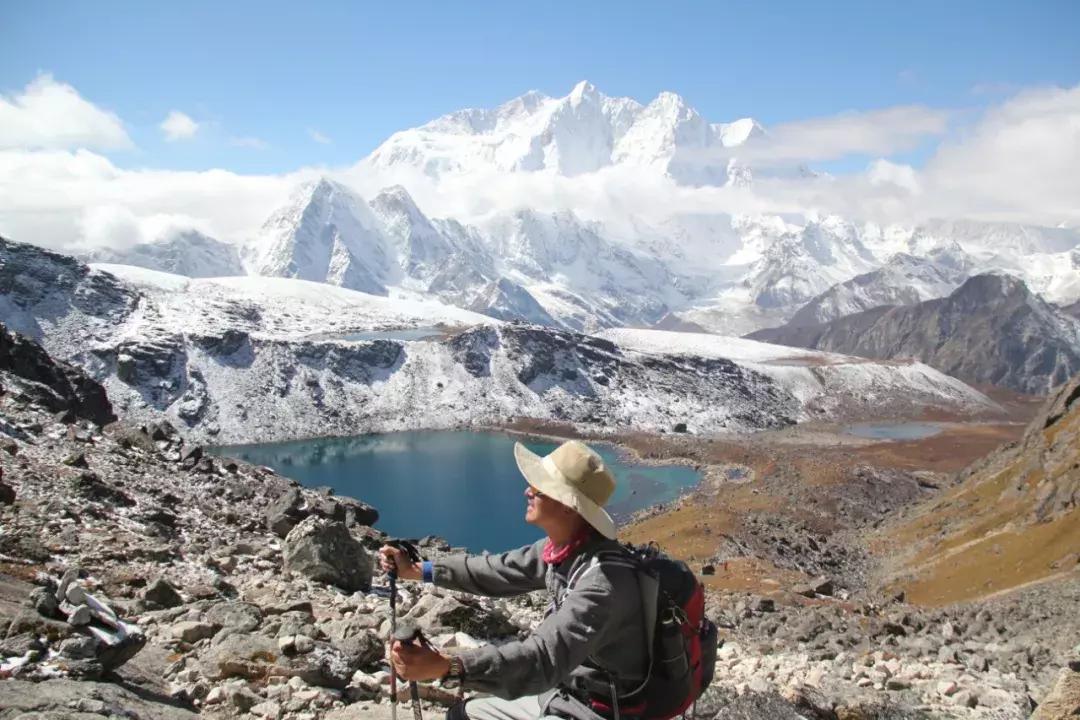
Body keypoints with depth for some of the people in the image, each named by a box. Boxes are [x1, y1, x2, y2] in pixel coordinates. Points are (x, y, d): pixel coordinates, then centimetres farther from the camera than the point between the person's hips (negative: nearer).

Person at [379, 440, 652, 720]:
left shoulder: (605, 579, -31)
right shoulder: (562, 547, -5)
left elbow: (544, 657, -38)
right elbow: (500, 570, 9)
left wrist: (444, 666, -47)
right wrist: (417, 570, 8)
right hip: (562, 694, 8)